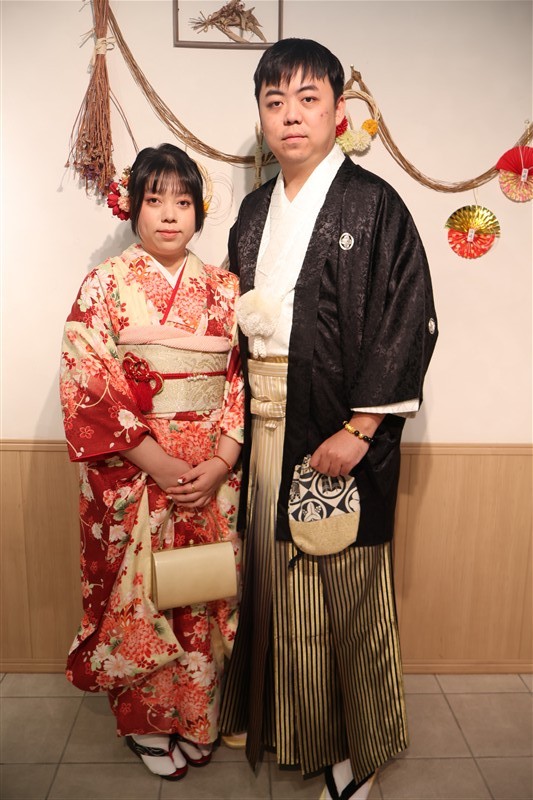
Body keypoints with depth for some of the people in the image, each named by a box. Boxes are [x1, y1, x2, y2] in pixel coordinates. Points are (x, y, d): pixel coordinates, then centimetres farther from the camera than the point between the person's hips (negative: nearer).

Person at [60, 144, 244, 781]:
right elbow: (87, 388, -10)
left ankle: (196, 717, 37)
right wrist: (159, 463, -15)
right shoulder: (104, 286, -3)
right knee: (139, 599, 10)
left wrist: (219, 465, -10)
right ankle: (147, 723, 36)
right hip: (132, 475, -2)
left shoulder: (223, 288, 5)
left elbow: (245, 381, 2)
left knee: (205, 598, 13)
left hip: (212, 475, 3)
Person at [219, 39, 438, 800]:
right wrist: (242, 414, 5)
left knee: (345, 589, 5)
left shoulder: (373, 204, -5)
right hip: (264, 424, 6)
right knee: (273, 573, 16)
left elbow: (408, 318, -11)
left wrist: (357, 430, -16)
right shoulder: (255, 210, 13)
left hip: (340, 427, -5)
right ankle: (270, 714, 39)